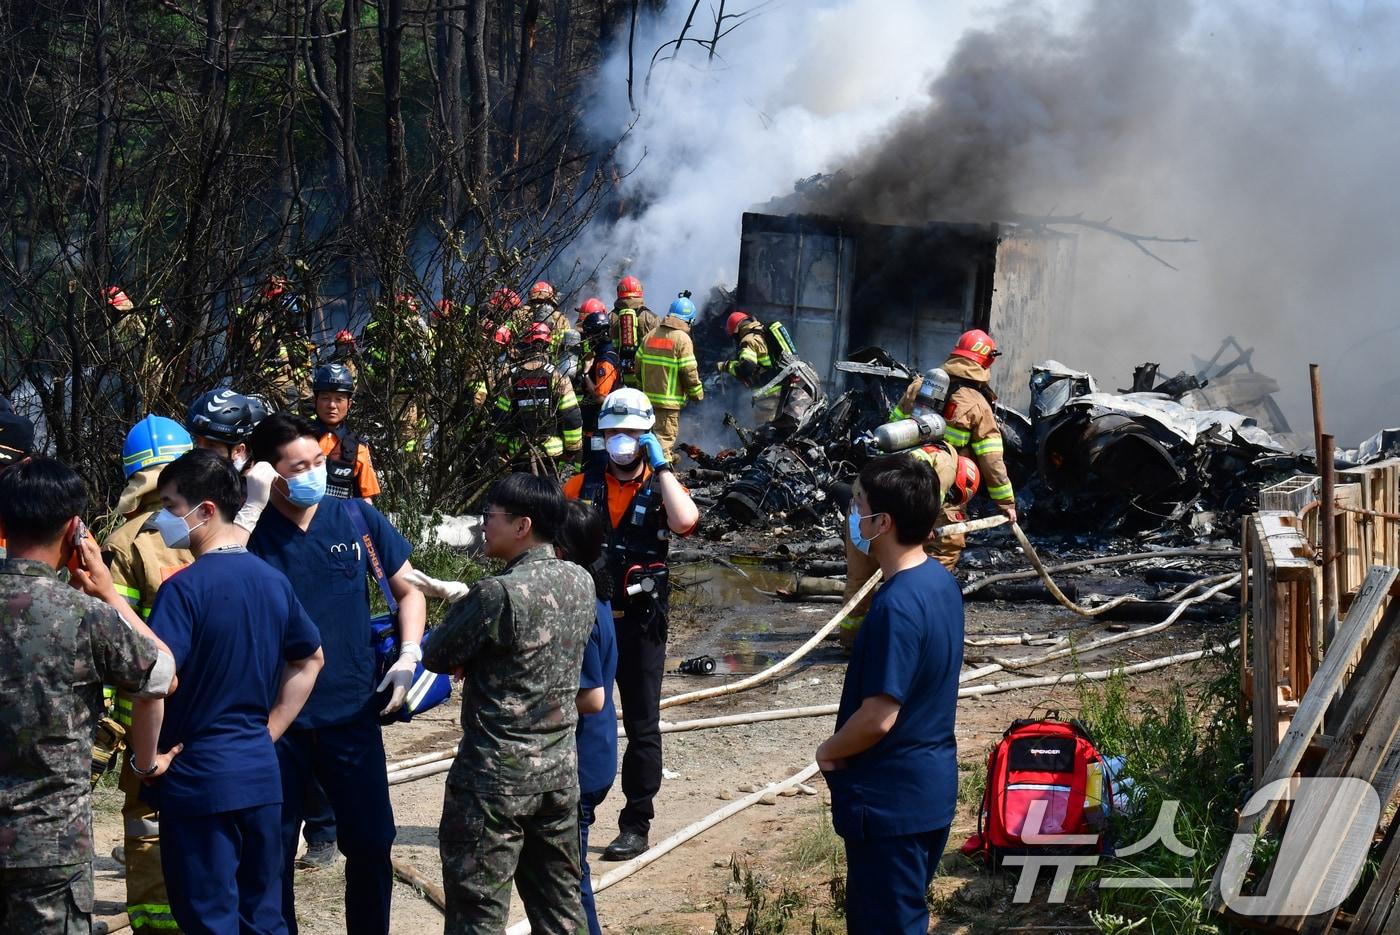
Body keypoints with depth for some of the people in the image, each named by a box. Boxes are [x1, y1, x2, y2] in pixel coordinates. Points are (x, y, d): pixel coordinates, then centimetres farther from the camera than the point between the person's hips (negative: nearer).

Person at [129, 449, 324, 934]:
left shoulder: (186, 587, -16)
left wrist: (146, 761, -12)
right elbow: (310, 662, 19)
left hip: (199, 780, -6)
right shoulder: (273, 581, 6)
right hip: (261, 775, 6)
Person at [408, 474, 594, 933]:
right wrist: (462, 595, 12)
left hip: (496, 777, -7)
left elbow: (437, 658, -9)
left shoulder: (499, 594, -20)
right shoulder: (581, 582, 2)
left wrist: (458, 605, 7)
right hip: (560, 769, 7)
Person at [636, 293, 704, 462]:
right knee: (665, 436, -3)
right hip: (669, 400, -7)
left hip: (649, 395, 7)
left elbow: (638, 364, 12)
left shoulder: (651, 335, 9)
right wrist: (697, 394, 1)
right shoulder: (682, 339, -12)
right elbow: (689, 372, -13)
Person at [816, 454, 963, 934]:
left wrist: (829, 751, -7)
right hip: (932, 786, 9)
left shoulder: (896, 606, -25)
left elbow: (878, 718, -25)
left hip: (890, 799, -9)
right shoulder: (942, 581, 4)